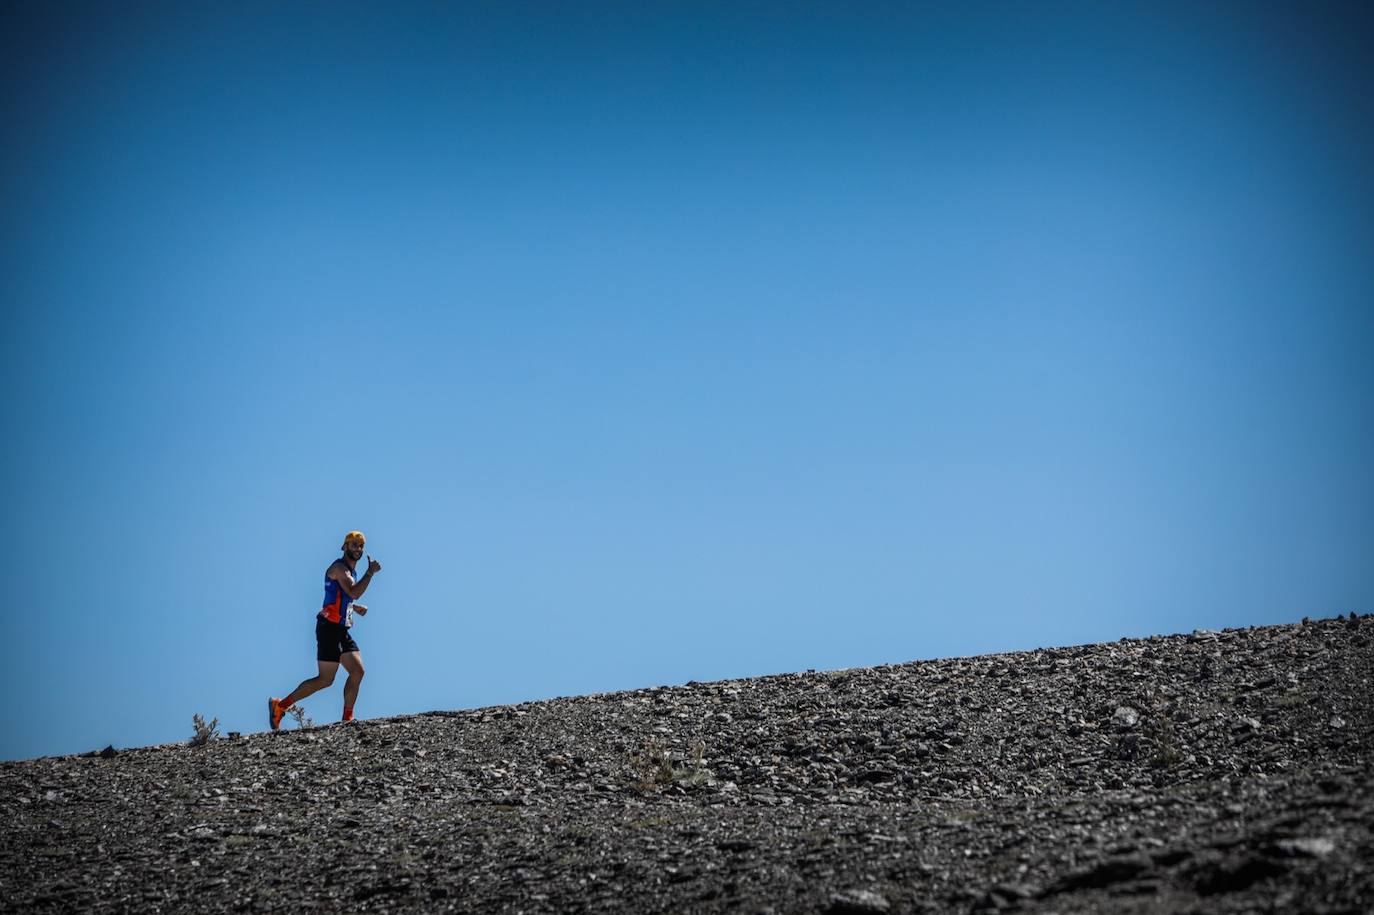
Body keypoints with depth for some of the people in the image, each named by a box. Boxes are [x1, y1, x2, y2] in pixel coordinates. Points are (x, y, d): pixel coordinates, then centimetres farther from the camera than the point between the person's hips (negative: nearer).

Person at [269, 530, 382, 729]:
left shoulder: (349, 570, 20)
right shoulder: (338, 567, -11)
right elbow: (354, 592, -26)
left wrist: (354, 607, 13)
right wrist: (370, 572, -20)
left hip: (342, 630, 10)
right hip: (330, 628, -10)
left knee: (357, 671, -2)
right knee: (325, 679, -8)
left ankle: (347, 719, 1)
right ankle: (280, 705, 2)